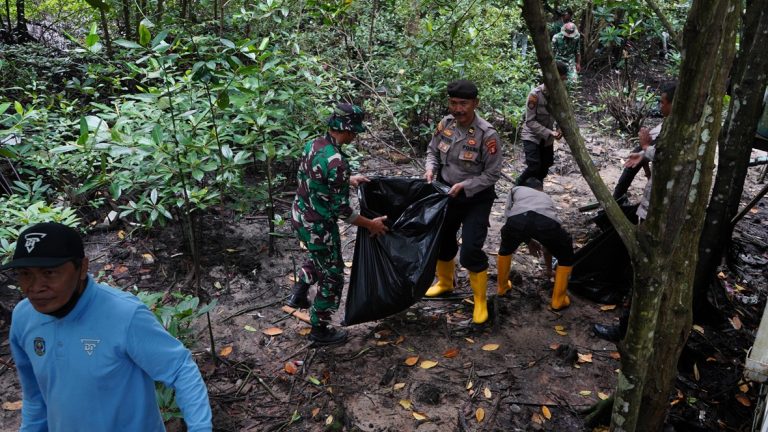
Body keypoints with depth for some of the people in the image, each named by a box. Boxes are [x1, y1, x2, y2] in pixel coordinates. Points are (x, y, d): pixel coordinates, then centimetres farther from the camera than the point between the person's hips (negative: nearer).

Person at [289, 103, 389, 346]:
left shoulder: (313, 145, -3)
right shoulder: (337, 162, -29)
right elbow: (341, 210, -23)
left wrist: (348, 180, 20)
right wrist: (371, 224, -10)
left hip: (299, 217, 8)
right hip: (319, 226, -8)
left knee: (319, 258, 36)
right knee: (332, 277, 11)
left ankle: (298, 296, 43)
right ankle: (320, 330, 24)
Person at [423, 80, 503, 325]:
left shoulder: (487, 135, -23)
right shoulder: (446, 123, -7)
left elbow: (492, 174, -17)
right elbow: (433, 151, 8)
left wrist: (464, 186, -25)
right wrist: (431, 168, -11)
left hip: (476, 198, -6)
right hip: (446, 193, 6)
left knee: (470, 250, -11)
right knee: (442, 240, 19)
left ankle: (480, 301, 11)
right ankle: (445, 282, 46)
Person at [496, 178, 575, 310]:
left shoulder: (516, 189, 40)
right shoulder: (547, 198, 44)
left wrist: (528, 240, 43)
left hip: (518, 219, 0)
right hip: (547, 222, 1)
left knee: (506, 249, 35)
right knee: (566, 258, 30)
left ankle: (502, 287, 47)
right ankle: (558, 300, 33)